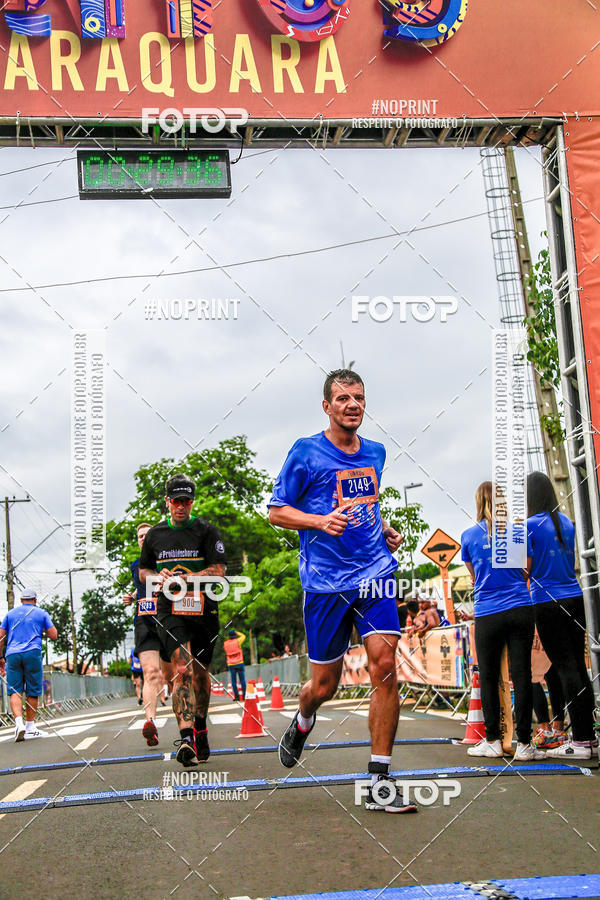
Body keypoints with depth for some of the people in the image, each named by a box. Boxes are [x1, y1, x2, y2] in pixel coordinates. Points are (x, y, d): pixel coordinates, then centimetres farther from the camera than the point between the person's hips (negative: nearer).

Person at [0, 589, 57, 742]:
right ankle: (30, 727, 11)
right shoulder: (41, 613, 11)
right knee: (32, 692, 7)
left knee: (15, 691, -1)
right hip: (32, 654, -1)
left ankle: (18, 723, -22)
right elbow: (54, 635, 6)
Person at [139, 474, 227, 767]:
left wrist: (182, 578, -16)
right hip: (170, 611, 0)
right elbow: (143, 572, 21)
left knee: (200, 672, 11)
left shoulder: (206, 531, 2)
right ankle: (186, 737, -27)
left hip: (203, 610, 0)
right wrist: (159, 576, -2)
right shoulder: (154, 535, 11)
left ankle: (200, 731, 32)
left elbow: (218, 570, -6)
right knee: (182, 669, -17)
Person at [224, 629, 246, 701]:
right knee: (242, 680, 2)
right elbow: (243, 636, 11)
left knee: (233, 681, 4)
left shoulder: (225, 643, 1)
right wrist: (237, 632, 19)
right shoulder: (237, 641, -5)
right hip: (239, 663, -2)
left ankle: (236, 696, -2)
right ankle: (244, 695, -1)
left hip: (231, 664, 2)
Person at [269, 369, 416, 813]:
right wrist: (321, 520, -16)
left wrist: (384, 529, 11)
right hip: (325, 581, -3)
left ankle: (380, 783, -4)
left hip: (374, 573, 3)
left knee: (384, 664, -13)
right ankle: (302, 723, 43)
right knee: (325, 684, 5)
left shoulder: (375, 452, 14)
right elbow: (277, 511, 0)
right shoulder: (306, 452, -2)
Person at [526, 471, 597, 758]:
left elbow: (525, 571, -8)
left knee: (566, 668, -6)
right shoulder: (566, 521, 12)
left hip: (547, 603, -6)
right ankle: (589, 737, 12)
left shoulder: (530, 525, -9)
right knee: (578, 665, 9)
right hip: (574, 599, 6)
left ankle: (580, 741, -5)